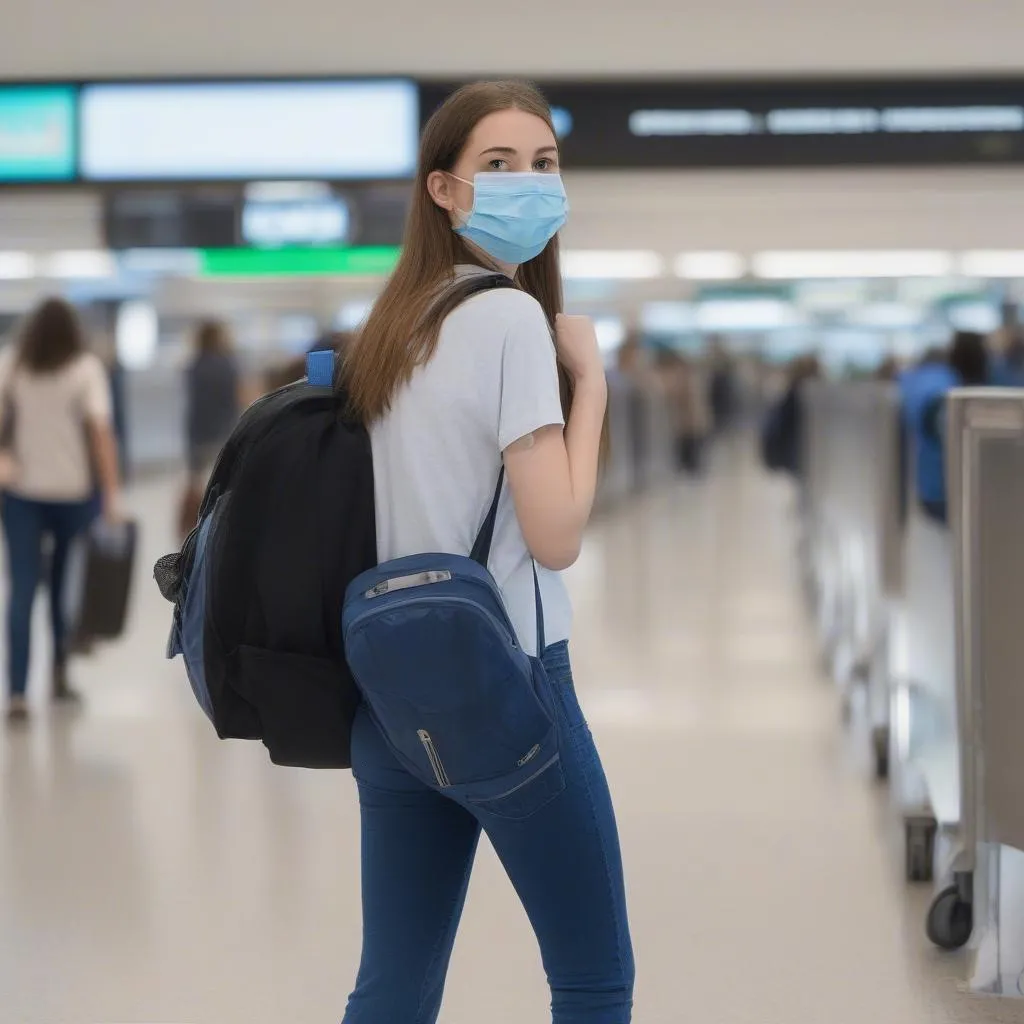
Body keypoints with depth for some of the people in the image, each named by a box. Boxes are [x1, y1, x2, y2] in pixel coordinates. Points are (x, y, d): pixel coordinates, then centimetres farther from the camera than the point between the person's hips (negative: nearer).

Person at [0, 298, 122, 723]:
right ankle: (60, 675, 26)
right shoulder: (86, 368, -5)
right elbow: (102, 432, -13)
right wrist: (112, 494, -14)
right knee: (65, 585, 17)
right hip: (74, 492, -1)